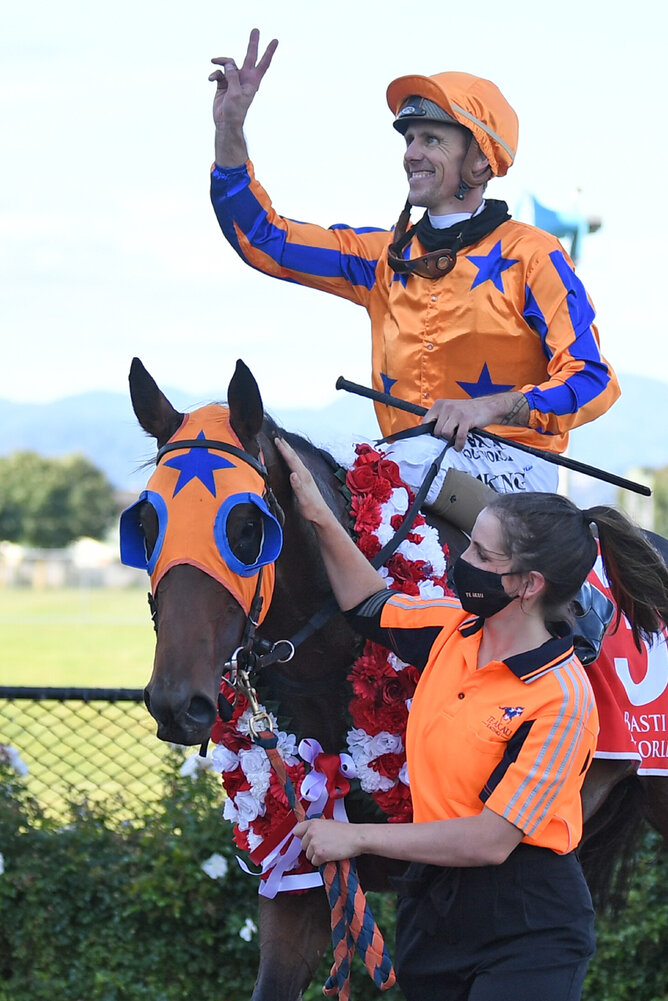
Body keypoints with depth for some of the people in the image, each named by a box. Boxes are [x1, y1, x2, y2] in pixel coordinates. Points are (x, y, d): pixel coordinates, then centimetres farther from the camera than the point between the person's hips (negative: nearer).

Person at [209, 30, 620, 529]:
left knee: (411, 457, -35)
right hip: (415, 458, 6)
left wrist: (491, 407, -26)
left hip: (512, 465, -6)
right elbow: (263, 239, 14)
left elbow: (592, 381, -11)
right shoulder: (385, 257, 14)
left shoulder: (529, 255, -3)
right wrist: (230, 129, 5)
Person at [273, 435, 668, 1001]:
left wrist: (359, 837, -18)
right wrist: (319, 517, 13)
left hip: (525, 927, -7)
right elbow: (369, 606, 23)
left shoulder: (561, 699, -21)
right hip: (432, 904, 7)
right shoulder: (454, 631, 1)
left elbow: (491, 839, -23)